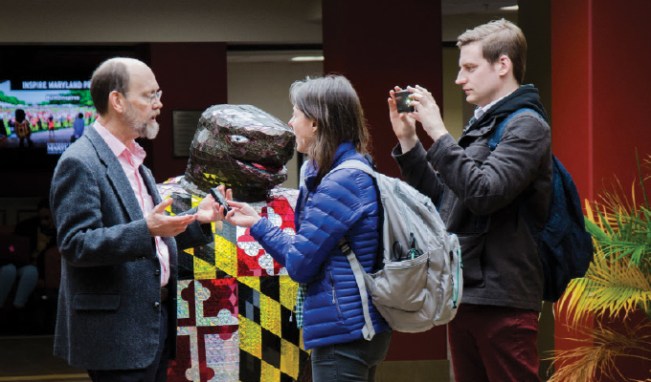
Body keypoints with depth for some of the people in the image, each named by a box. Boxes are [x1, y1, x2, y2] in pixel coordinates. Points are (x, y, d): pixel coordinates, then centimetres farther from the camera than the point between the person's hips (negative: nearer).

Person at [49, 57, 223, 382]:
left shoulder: (134, 162, 18)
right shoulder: (80, 163, -12)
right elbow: (75, 244, -20)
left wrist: (196, 220, 7)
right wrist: (146, 230, -31)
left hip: (153, 323, 9)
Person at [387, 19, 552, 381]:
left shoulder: (526, 126, -10)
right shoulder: (482, 124, 16)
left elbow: (483, 192, -23)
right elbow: (441, 197, 17)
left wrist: (438, 133, -19)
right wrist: (407, 139, 8)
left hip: (501, 298, -9)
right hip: (465, 293, 9)